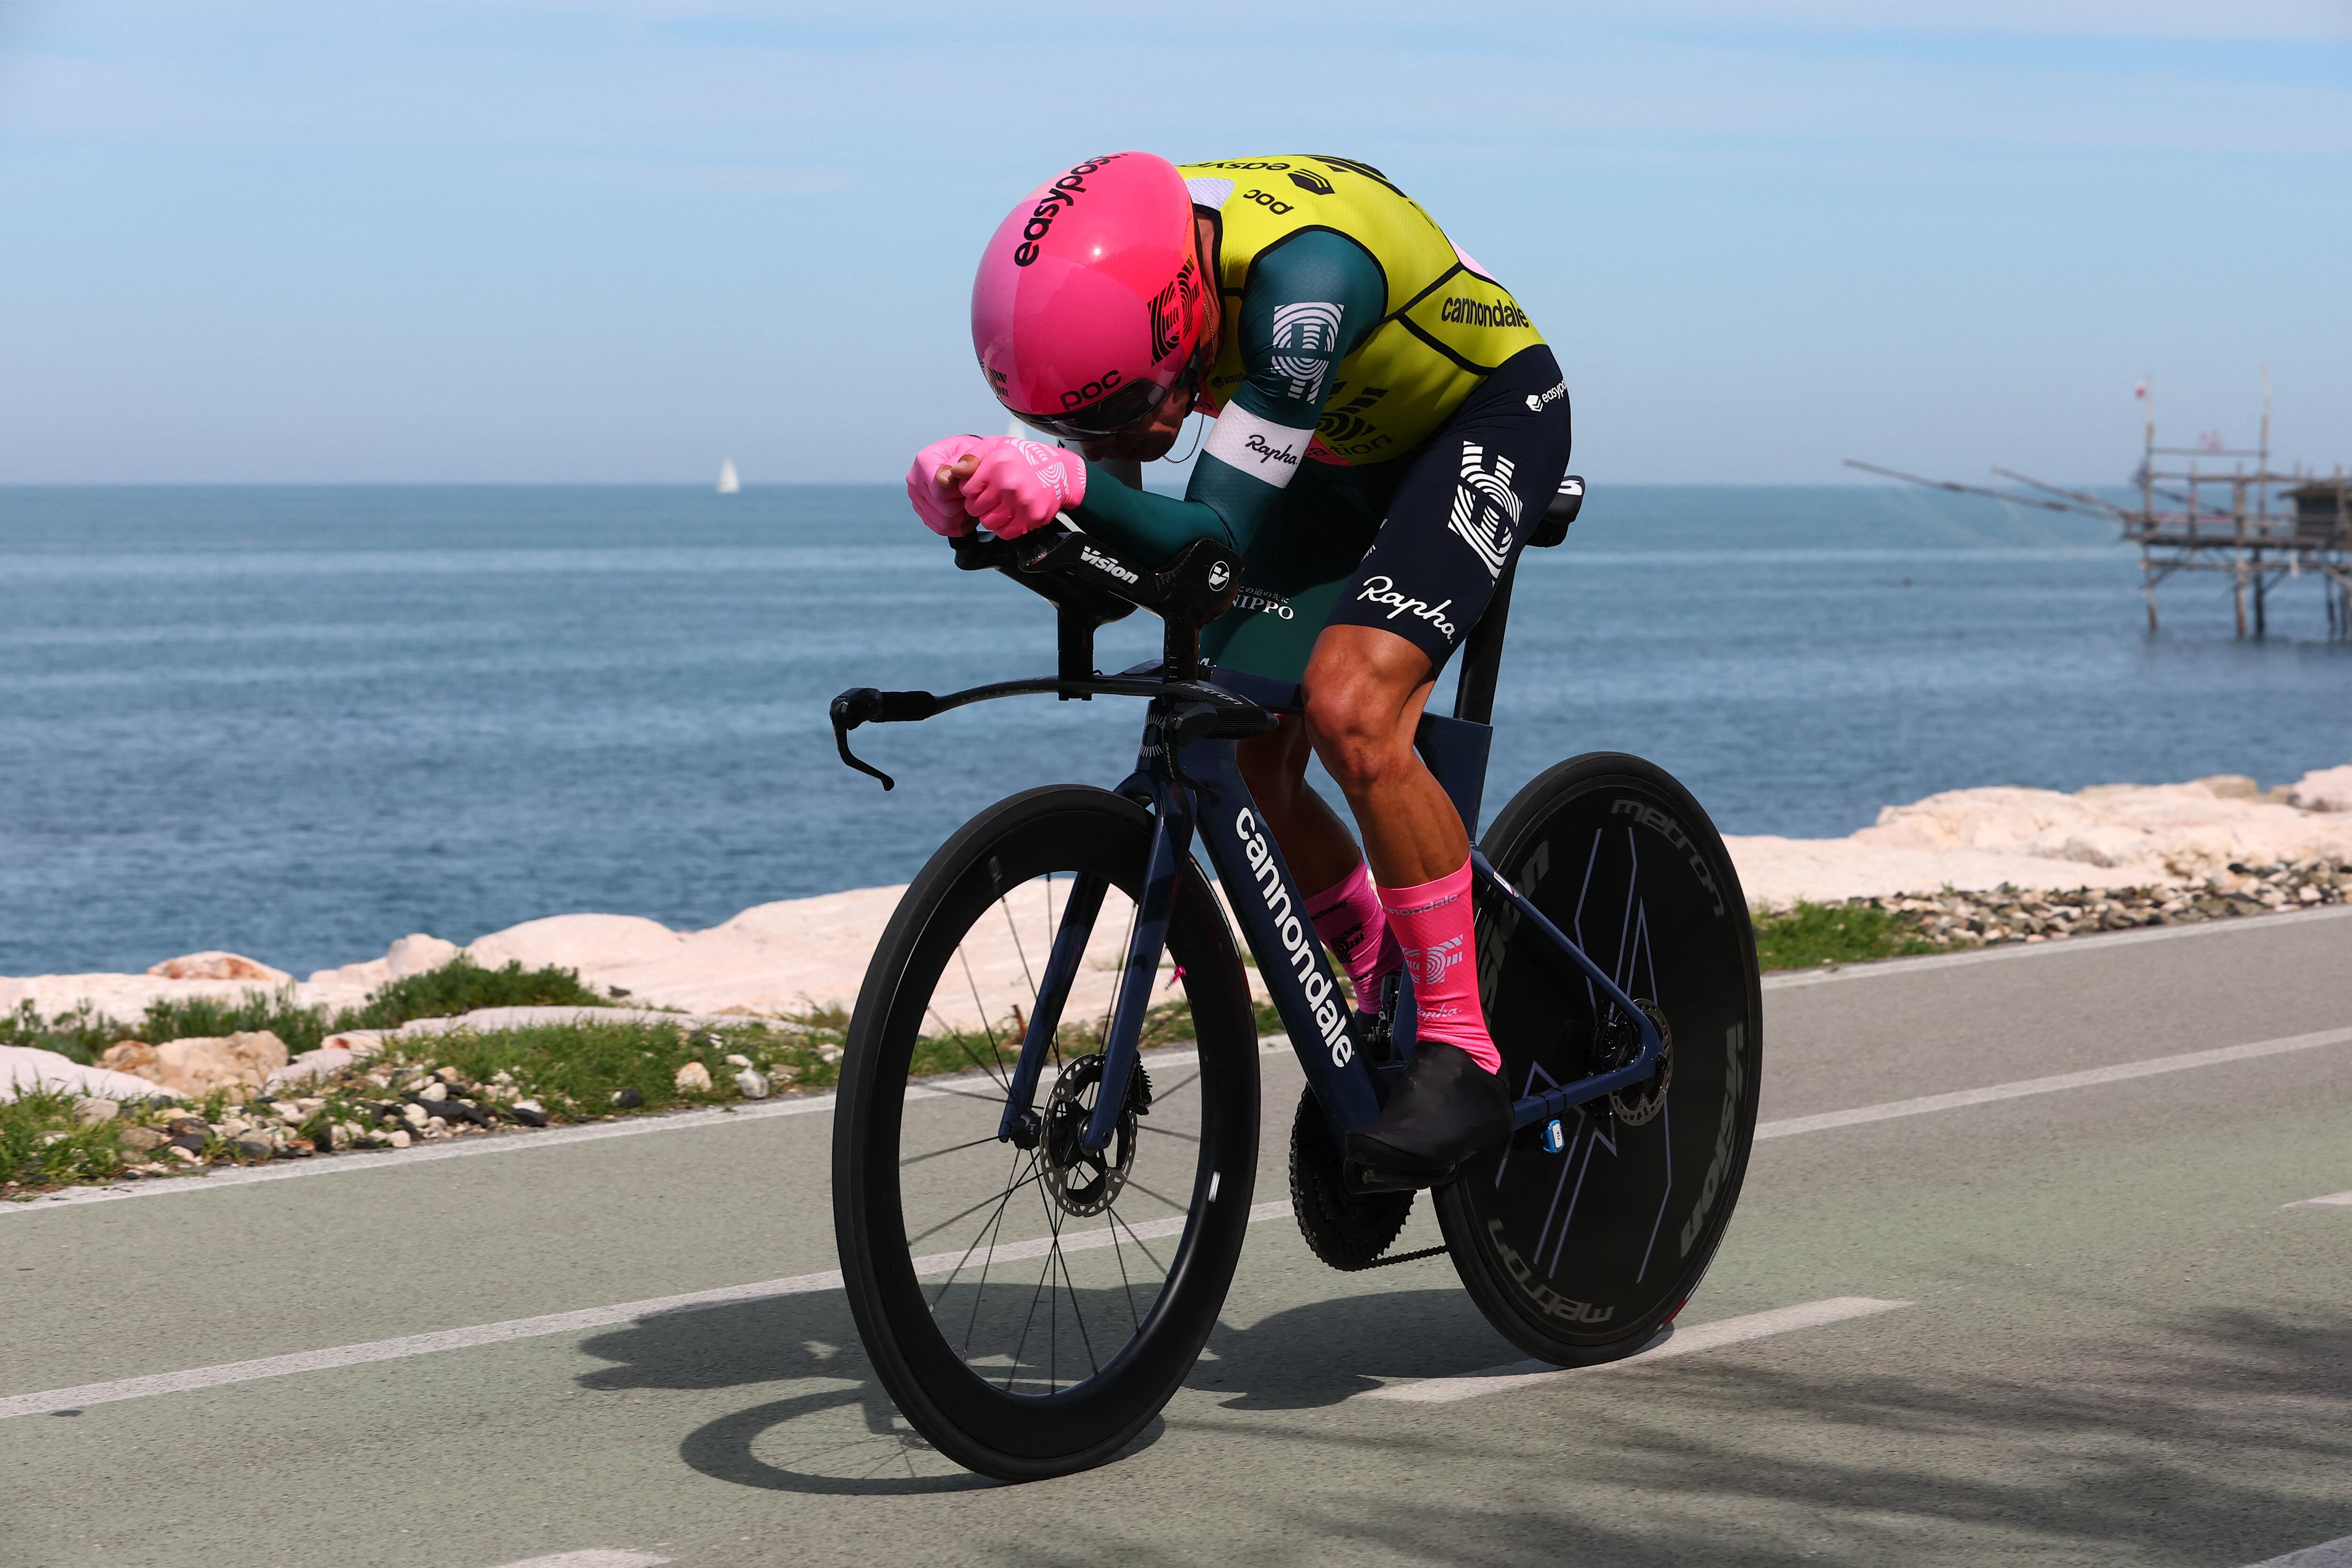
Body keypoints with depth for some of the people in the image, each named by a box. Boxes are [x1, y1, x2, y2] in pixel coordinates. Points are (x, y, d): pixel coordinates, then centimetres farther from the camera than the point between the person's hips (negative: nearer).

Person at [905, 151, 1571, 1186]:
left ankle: (1462, 1059, -17)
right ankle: (1386, 986, 24)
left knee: (1350, 708, -27)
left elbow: (1218, 537, -42)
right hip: (1343, 457, 7)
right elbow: (1125, 538, -13)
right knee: (1243, 758, -2)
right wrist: (977, 493, -33)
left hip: (1485, 420, -7)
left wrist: (1070, 483, -58)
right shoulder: (1109, 273, -20)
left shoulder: (1300, 277, -41)